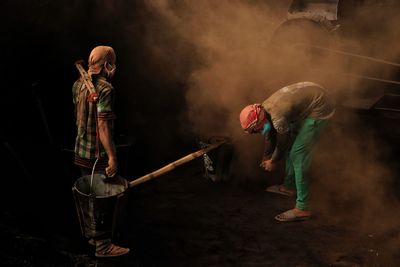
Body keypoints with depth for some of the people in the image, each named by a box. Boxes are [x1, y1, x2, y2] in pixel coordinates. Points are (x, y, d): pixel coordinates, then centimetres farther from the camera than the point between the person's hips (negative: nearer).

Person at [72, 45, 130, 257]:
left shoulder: (78, 84, 5)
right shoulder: (104, 88, -20)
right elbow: (103, 125, -24)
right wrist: (112, 156, -23)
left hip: (82, 150, 8)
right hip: (98, 153, -8)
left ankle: (93, 234, 33)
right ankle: (103, 245, 10)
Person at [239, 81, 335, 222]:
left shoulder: (278, 117, -27)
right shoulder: (264, 109, 0)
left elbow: (282, 144, -9)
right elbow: (270, 137, 17)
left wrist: (273, 162, 8)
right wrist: (266, 158, 28)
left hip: (320, 108, -9)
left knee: (298, 154, -9)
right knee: (291, 143, 17)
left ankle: (302, 208, -6)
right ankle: (289, 186, 34)